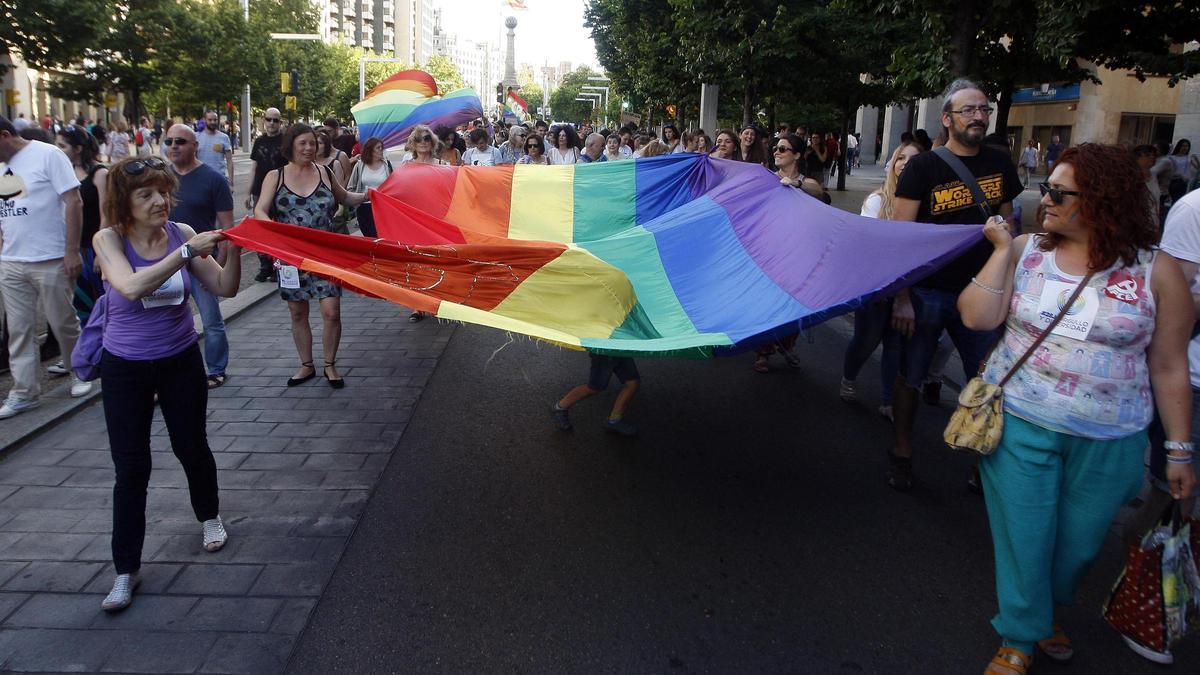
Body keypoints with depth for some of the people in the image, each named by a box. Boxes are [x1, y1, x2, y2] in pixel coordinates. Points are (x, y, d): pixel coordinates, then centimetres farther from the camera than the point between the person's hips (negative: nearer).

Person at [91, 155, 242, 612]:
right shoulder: (109, 240, -15)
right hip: (125, 368, -2)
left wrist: (233, 250, -27)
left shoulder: (181, 233, -8)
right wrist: (187, 252, -39)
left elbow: (225, 288, -10)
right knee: (131, 468, 0)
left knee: (192, 447, 15)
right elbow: (132, 286, -34)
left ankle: (209, 517, 43)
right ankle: (126, 570, 13)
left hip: (181, 361, 2)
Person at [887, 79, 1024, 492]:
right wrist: (901, 298, -16)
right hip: (926, 292, -3)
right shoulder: (923, 167, -6)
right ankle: (902, 453, 24)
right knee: (910, 377, 7)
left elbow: (1007, 222, 18)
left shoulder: (999, 164, 7)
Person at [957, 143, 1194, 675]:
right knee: (1023, 537, 7)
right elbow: (976, 317, -13)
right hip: (1019, 426, 0)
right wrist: (1001, 250, -13)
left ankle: (1048, 608, 46)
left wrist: (1179, 450, 1)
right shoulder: (1025, 251, -2)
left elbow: (1169, 367, -1)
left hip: (1108, 441, 0)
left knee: (1078, 543, 15)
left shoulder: (1157, 271, -6)